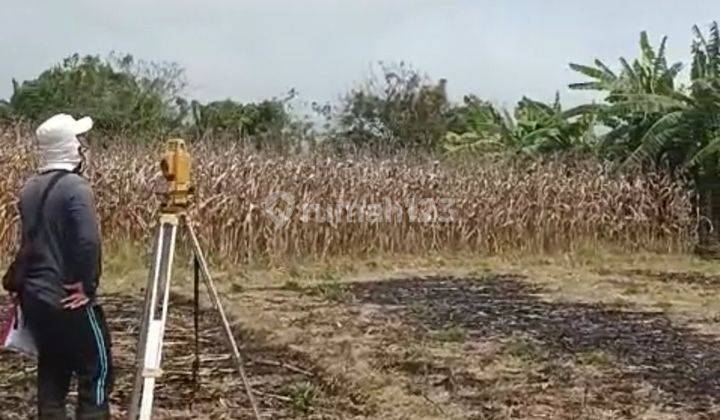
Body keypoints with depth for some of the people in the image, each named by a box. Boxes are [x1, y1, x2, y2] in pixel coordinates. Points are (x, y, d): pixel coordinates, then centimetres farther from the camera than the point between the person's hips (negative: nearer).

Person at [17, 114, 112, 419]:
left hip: (34, 297, 8)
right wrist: (87, 286, -15)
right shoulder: (75, 186, -15)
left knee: (51, 373, 14)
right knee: (96, 370, 1)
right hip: (70, 301, -8)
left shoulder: (29, 189, 9)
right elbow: (88, 242, -24)